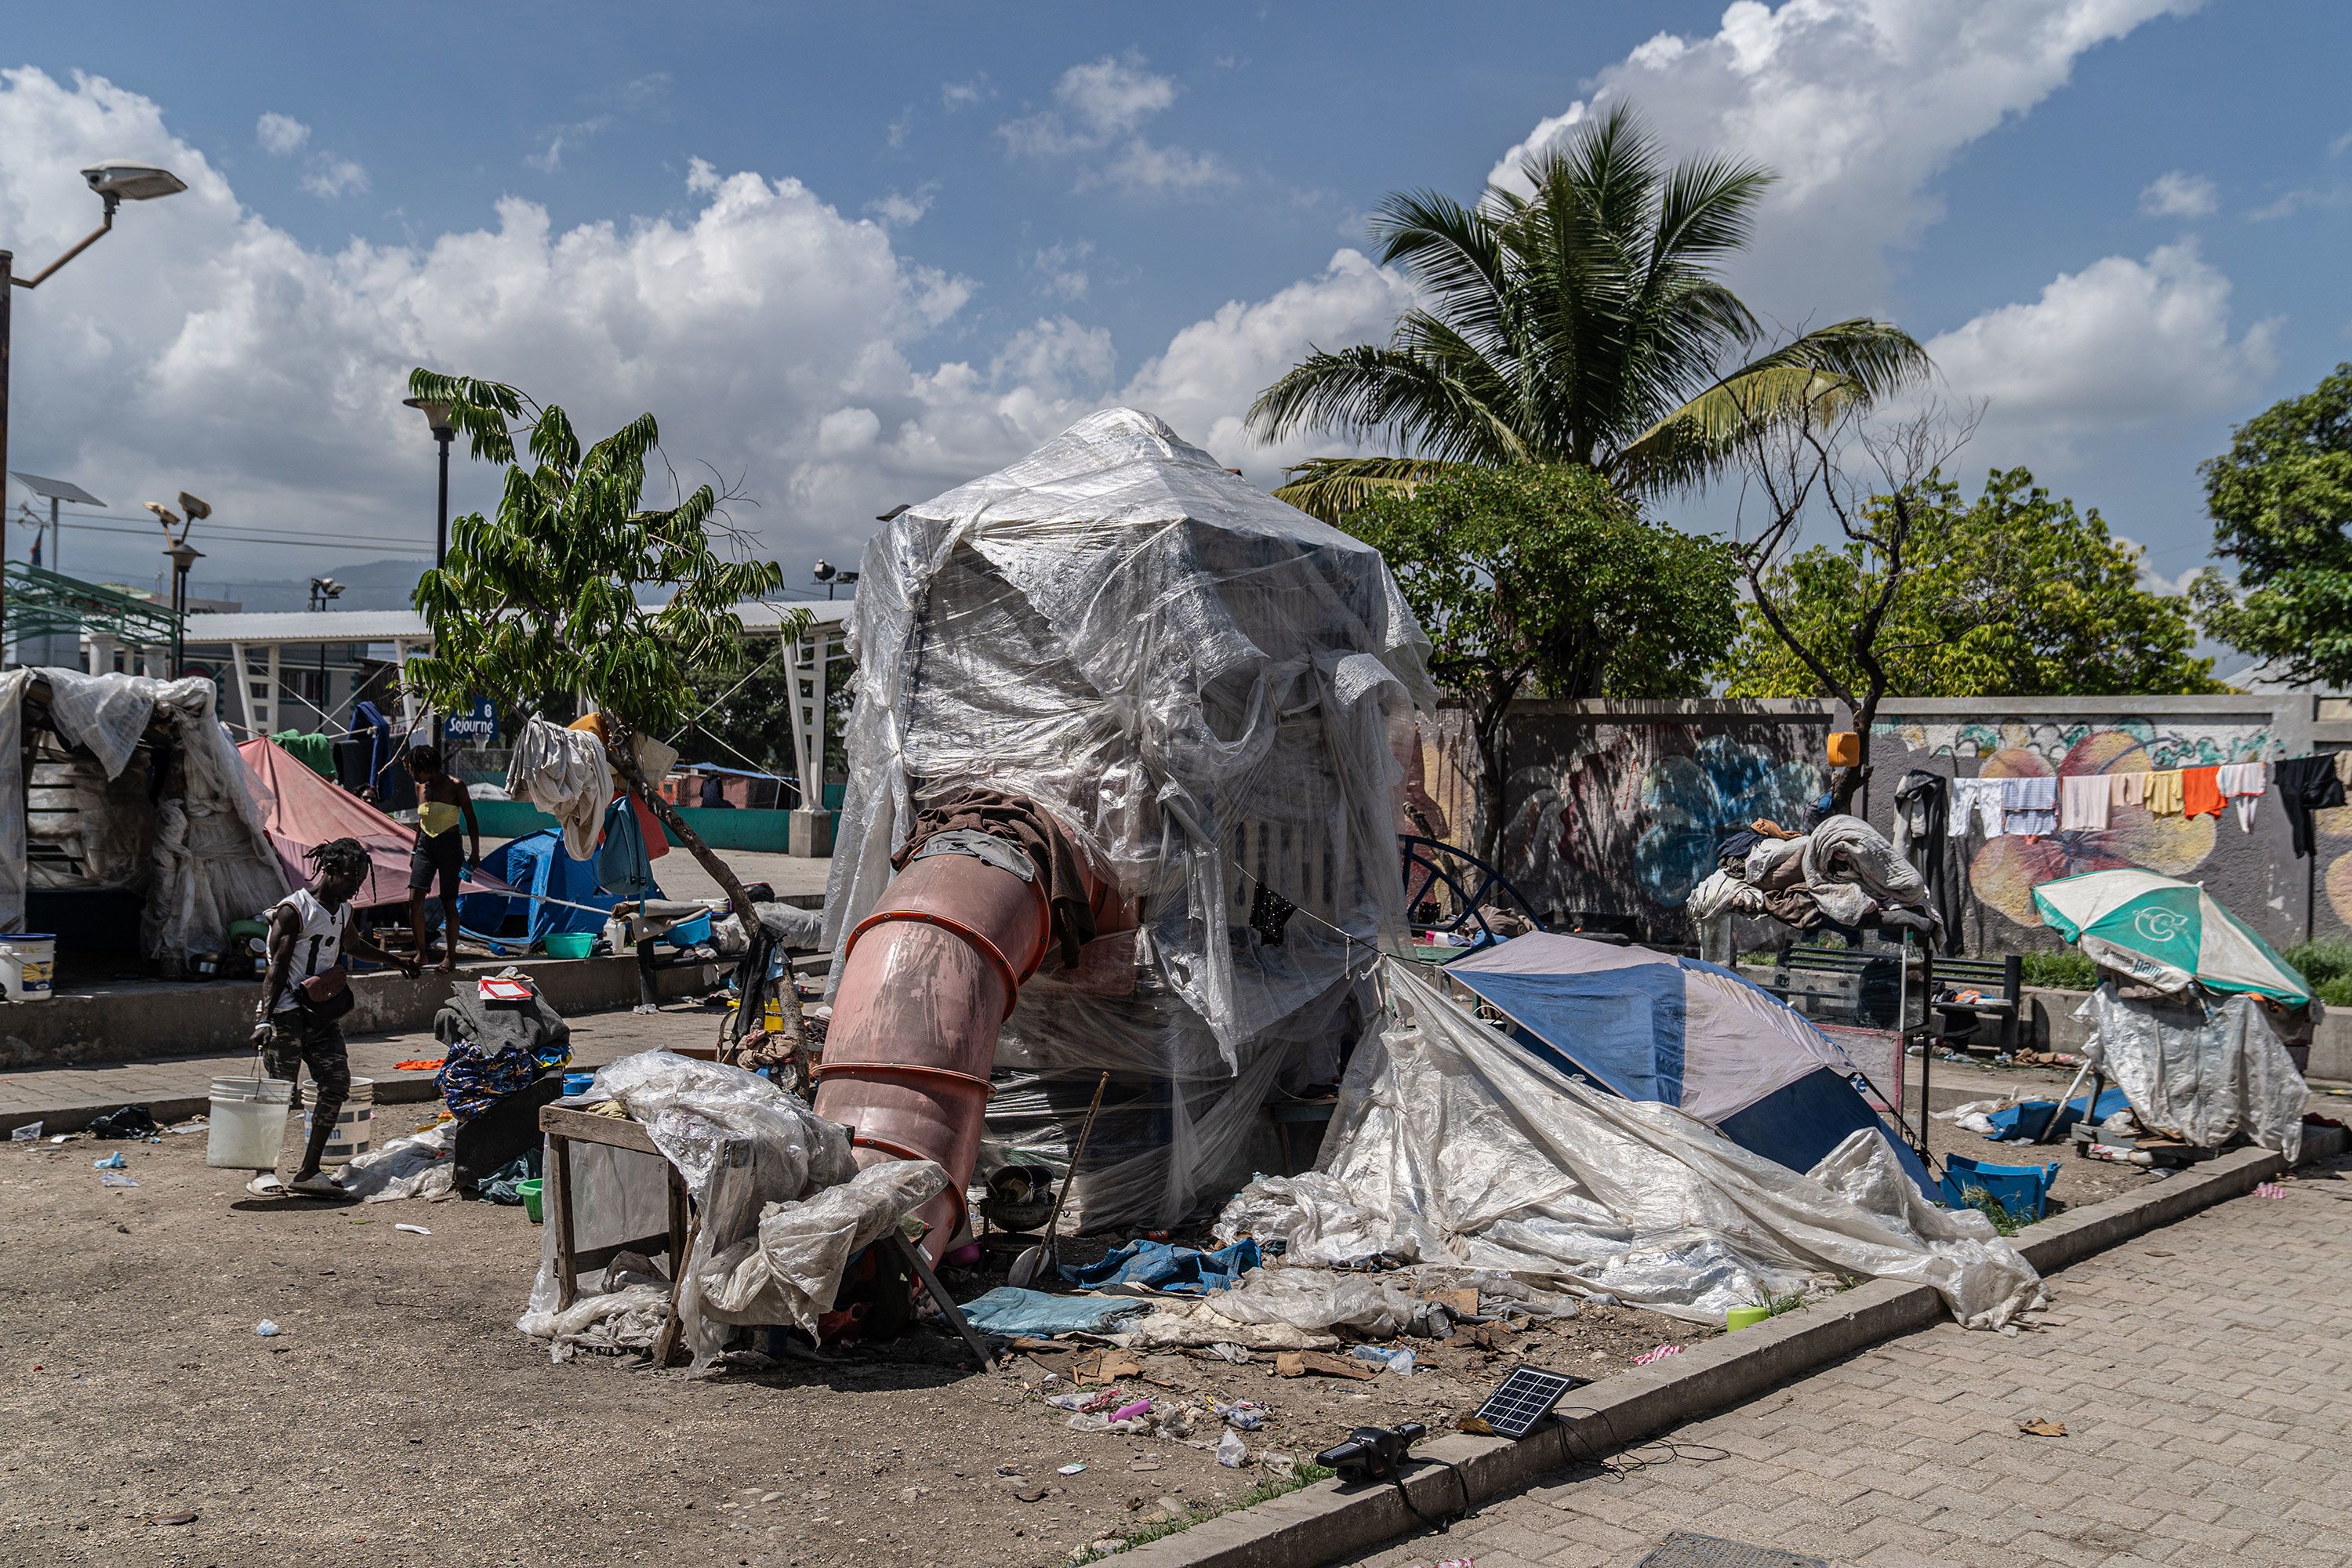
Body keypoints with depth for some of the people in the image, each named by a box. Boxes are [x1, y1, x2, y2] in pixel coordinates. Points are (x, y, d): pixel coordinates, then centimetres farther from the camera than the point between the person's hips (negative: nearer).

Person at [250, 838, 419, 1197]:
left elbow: (353, 944, 36)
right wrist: (264, 1018, -23)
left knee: (336, 1083, -2)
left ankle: (308, 1173, 3)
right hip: (287, 1013, -8)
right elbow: (277, 968, -15)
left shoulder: (342, 910, 14)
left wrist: (396, 961, 42)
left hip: (323, 1013, 8)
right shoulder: (293, 910, -10)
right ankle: (262, 1173, 4)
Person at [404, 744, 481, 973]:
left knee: (448, 902, 0)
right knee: (414, 900, -8)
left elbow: (470, 820, -4)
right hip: (425, 845, 5)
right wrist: (414, 851, 20)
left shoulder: (455, 786, -8)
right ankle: (420, 952, 1)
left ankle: (450, 955, 11)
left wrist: (475, 851, -7)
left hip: (449, 845, -5)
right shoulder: (420, 787, 7)